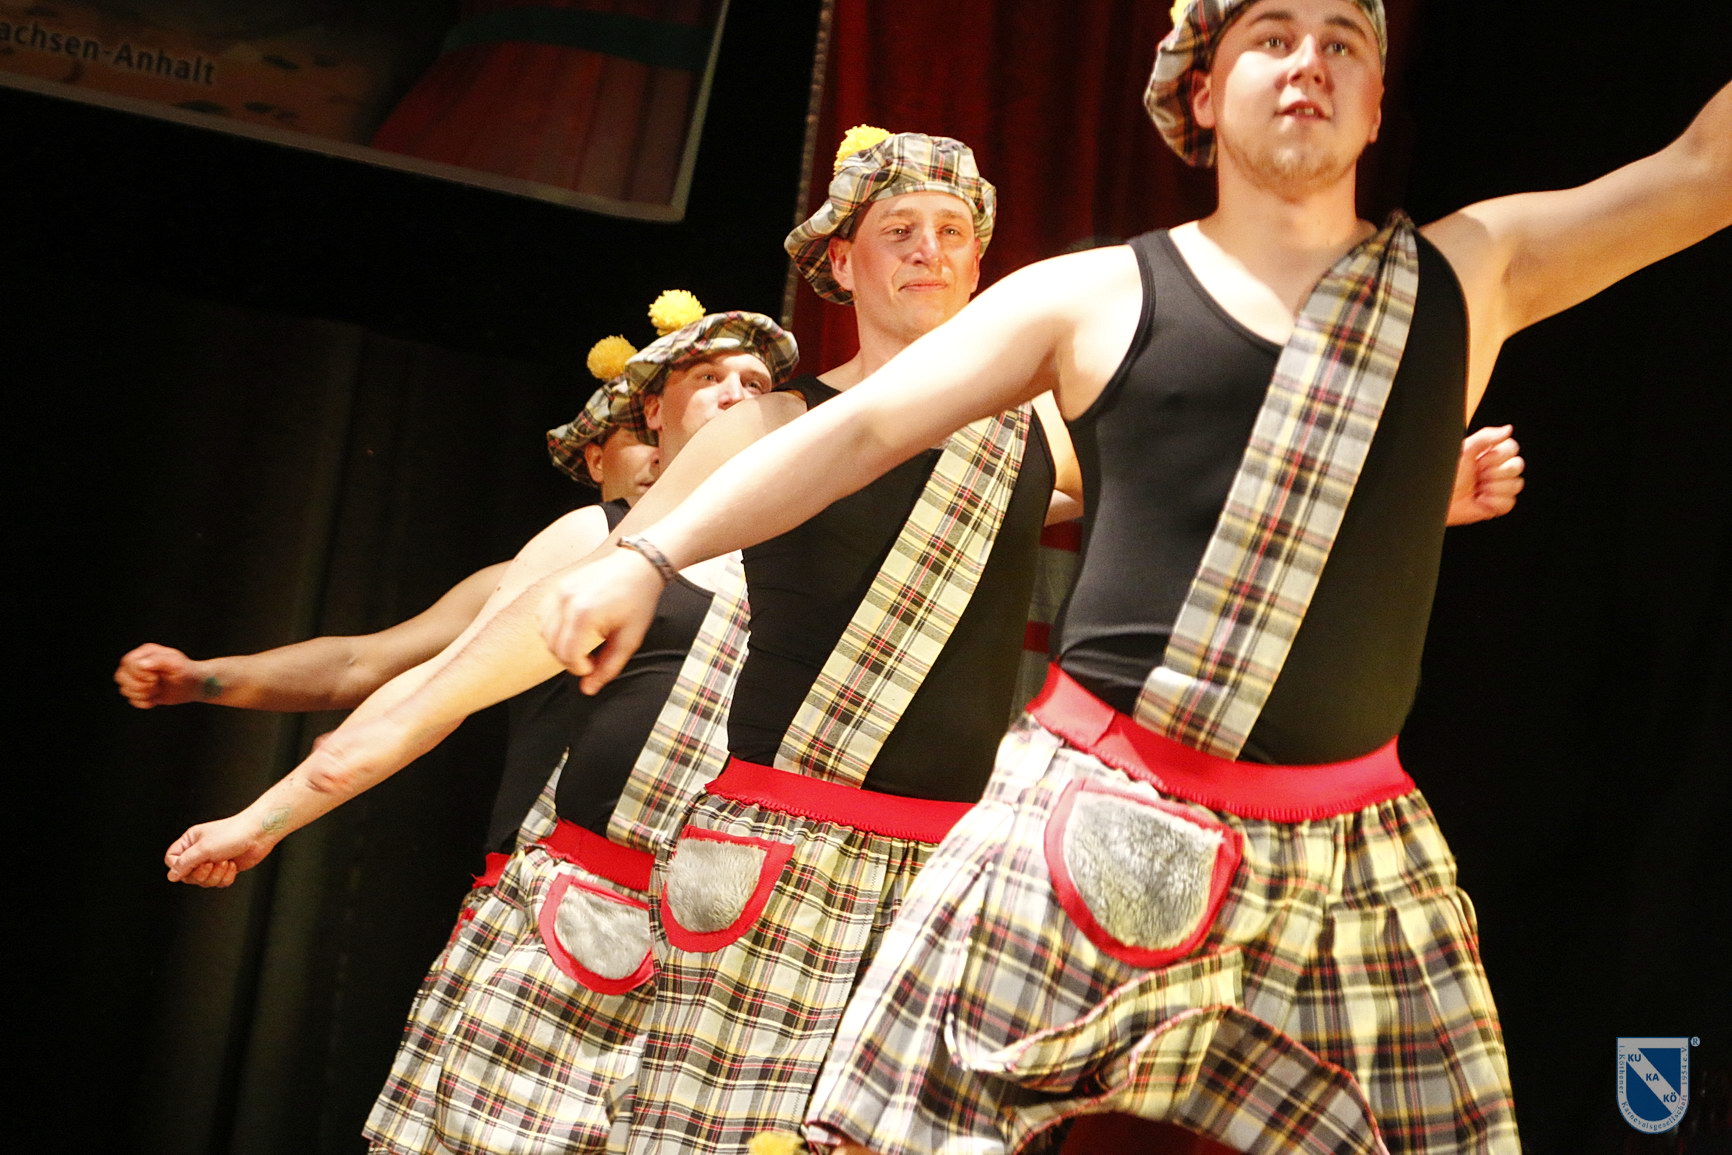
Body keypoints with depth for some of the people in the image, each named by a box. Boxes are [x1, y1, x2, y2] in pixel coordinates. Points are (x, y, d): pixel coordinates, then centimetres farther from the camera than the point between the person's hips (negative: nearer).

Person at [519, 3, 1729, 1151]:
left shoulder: (1468, 273, 12)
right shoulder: (1096, 298, 5)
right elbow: (860, 426, 3)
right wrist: (651, 551, -3)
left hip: (1356, 868, 2)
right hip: (1085, 826, -2)